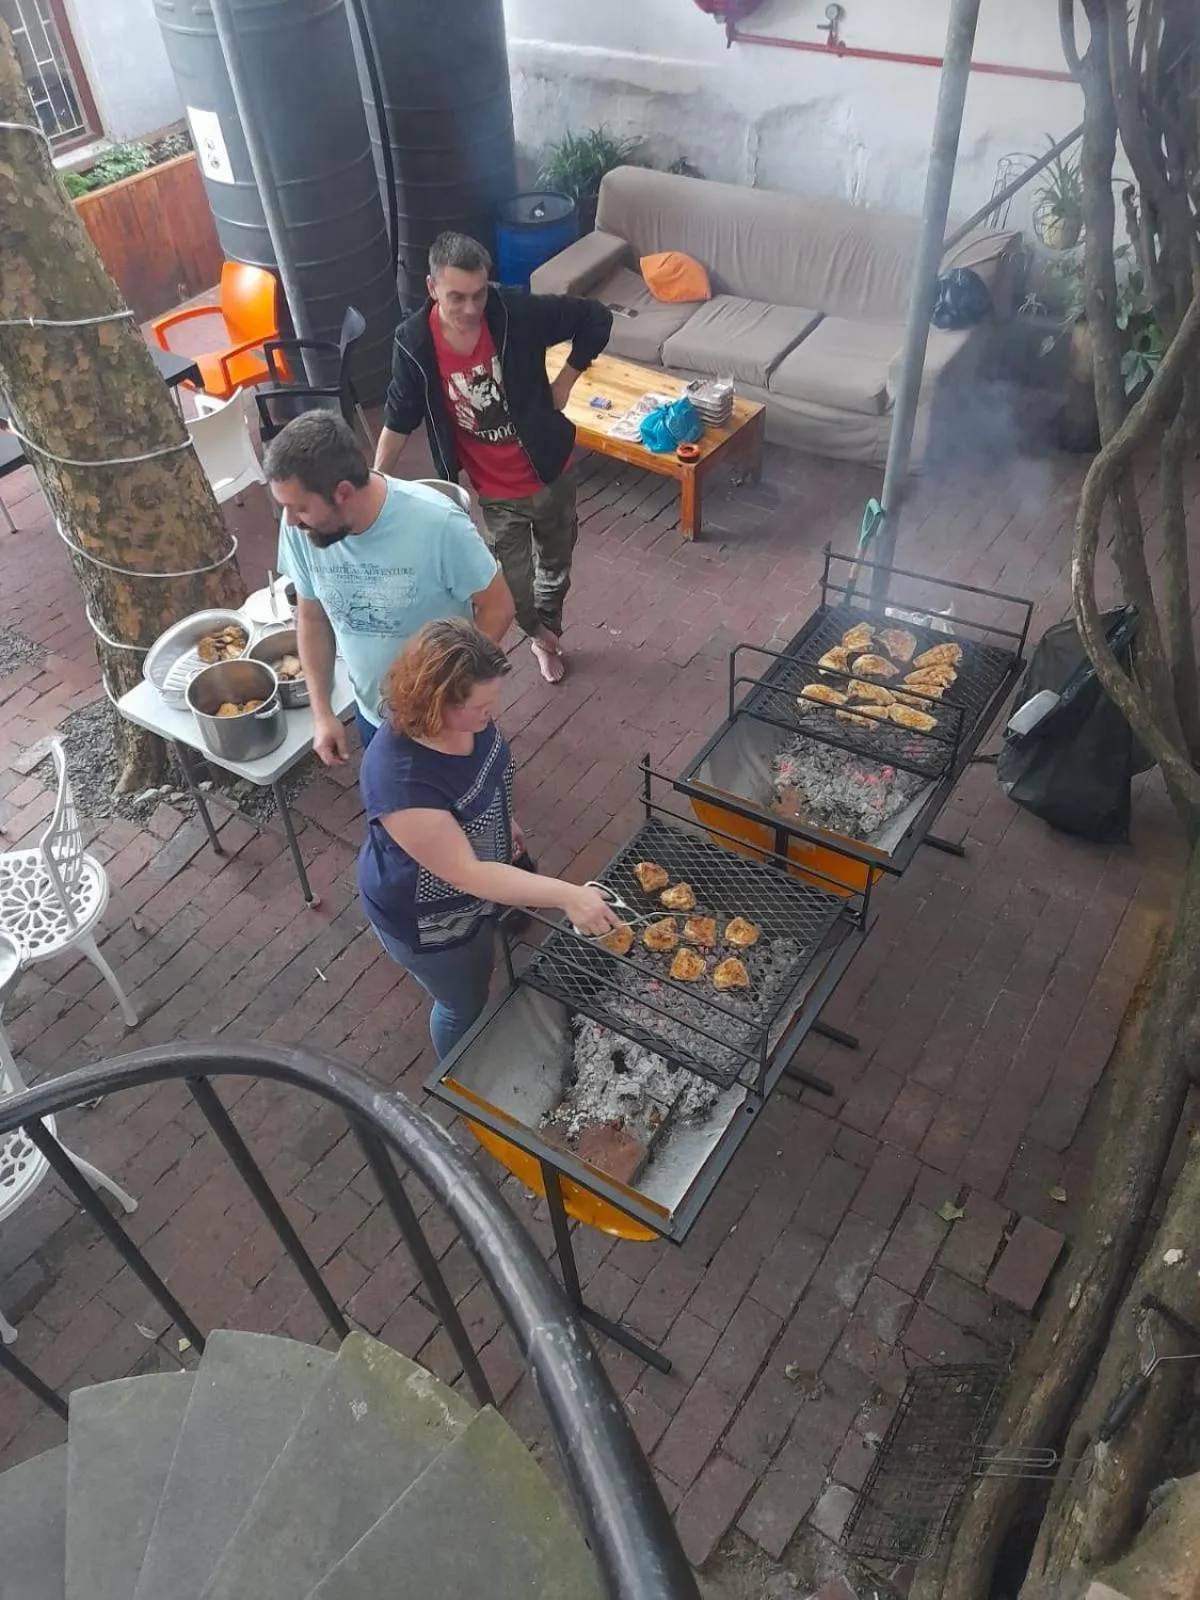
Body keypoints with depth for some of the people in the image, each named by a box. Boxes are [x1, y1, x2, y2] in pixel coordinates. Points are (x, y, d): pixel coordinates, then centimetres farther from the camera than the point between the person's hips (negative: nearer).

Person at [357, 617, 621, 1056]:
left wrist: (503, 823, 16)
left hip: (476, 887, 7)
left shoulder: (467, 717, -20)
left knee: (477, 979, 33)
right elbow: (467, 874, -39)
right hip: (425, 918, -7)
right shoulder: (400, 781, -43)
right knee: (464, 1005, 20)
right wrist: (567, 896, -42)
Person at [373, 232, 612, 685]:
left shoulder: (518, 311, -21)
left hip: (550, 472, 1)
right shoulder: (414, 343, -19)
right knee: (514, 587, 3)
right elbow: (399, 419, -5)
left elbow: (596, 318, -8)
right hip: (497, 492, -1)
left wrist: (565, 382, -10)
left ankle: (548, 634, 53)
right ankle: (540, 632, 40)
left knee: (556, 563, 22)